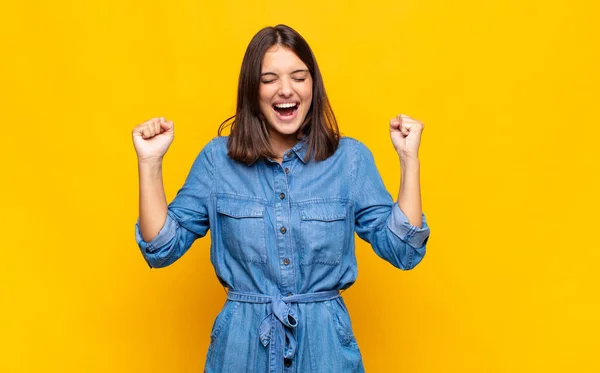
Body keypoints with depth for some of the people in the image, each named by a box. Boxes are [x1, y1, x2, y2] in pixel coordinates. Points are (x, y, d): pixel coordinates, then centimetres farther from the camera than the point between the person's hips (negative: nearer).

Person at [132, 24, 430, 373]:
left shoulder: (351, 157, -3)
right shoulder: (218, 158, -2)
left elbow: (402, 250, -4)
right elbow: (162, 248, -1)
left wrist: (409, 158, -10)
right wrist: (150, 162, -10)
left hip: (325, 344, 0)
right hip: (241, 344, 0)